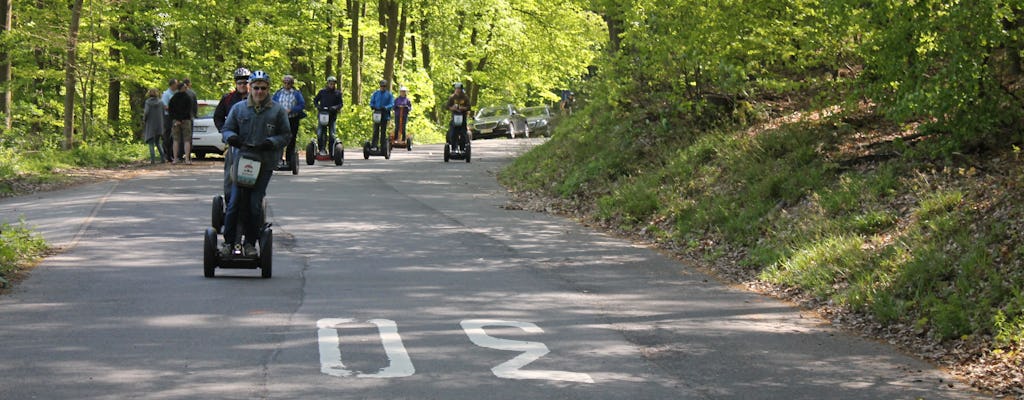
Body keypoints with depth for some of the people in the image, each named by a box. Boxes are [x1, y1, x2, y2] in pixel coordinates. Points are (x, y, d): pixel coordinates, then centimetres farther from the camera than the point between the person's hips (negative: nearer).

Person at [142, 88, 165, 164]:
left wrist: (144, 120, 0)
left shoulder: (148, 102, -6)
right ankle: (163, 157, 3)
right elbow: (163, 113, 2)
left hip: (150, 124, -3)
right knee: (157, 142, 16)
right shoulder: (161, 102, 3)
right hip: (159, 125, 3)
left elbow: (146, 112, -16)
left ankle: (153, 159, -6)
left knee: (151, 143, 2)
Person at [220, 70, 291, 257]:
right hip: (241, 159, 1)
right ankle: (228, 241, 4)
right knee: (235, 201, -4)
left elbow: (286, 135, 8)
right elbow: (227, 129, 14)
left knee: (255, 204, 0)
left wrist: (272, 142, -11)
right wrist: (231, 137, -10)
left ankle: (250, 243, 11)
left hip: (265, 164, -1)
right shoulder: (238, 108, 8)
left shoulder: (277, 111, 6)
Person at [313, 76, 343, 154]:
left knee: (332, 134, -1)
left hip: (332, 115, 0)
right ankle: (321, 149, -1)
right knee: (319, 133, -10)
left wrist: (335, 107, -18)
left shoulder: (338, 93, 8)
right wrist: (317, 106, -7)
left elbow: (340, 104, 3)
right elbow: (315, 100, 14)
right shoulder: (322, 92, 9)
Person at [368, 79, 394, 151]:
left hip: (385, 115, -1)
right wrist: (372, 106, -12)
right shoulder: (376, 93, 10)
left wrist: (386, 107, -24)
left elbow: (392, 104, -4)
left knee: (383, 131, 5)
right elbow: (372, 102, 11)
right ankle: (374, 146, -11)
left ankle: (383, 146, 10)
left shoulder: (389, 94, 4)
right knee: (375, 130, -7)